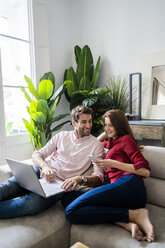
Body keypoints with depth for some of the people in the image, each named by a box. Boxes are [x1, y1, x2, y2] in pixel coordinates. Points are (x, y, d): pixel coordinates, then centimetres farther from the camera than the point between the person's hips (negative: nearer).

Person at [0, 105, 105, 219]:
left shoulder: (96, 145, 4)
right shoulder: (62, 135, 13)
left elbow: (99, 177, -4)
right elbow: (37, 154, 10)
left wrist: (80, 178, -25)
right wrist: (45, 167, -14)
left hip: (61, 183, -3)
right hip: (40, 171, 4)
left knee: (33, 203, -33)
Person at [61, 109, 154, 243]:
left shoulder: (126, 139, 9)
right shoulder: (111, 143, 31)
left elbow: (146, 171, -3)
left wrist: (112, 163, -5)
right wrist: (105, 134, 34)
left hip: (128, 183, -8)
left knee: (71, 210, -21)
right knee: (67, 198, -12)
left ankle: (134, 215, -14)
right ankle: (126, 223, -21)